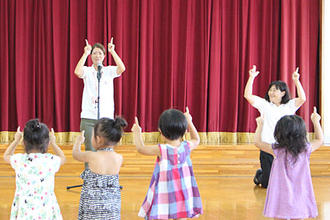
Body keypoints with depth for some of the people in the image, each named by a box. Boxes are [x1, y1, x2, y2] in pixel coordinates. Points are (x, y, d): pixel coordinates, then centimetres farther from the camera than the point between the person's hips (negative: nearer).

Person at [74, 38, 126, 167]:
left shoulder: (109, 71, 6)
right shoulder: (87, 71, 4)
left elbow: (122, 68, -14)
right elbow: (77, 72, -19)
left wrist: (112, 51, -14)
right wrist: (85, 53, -16)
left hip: (106, 117, 1)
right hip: (88, 118, -1)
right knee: (90, 150, 0)